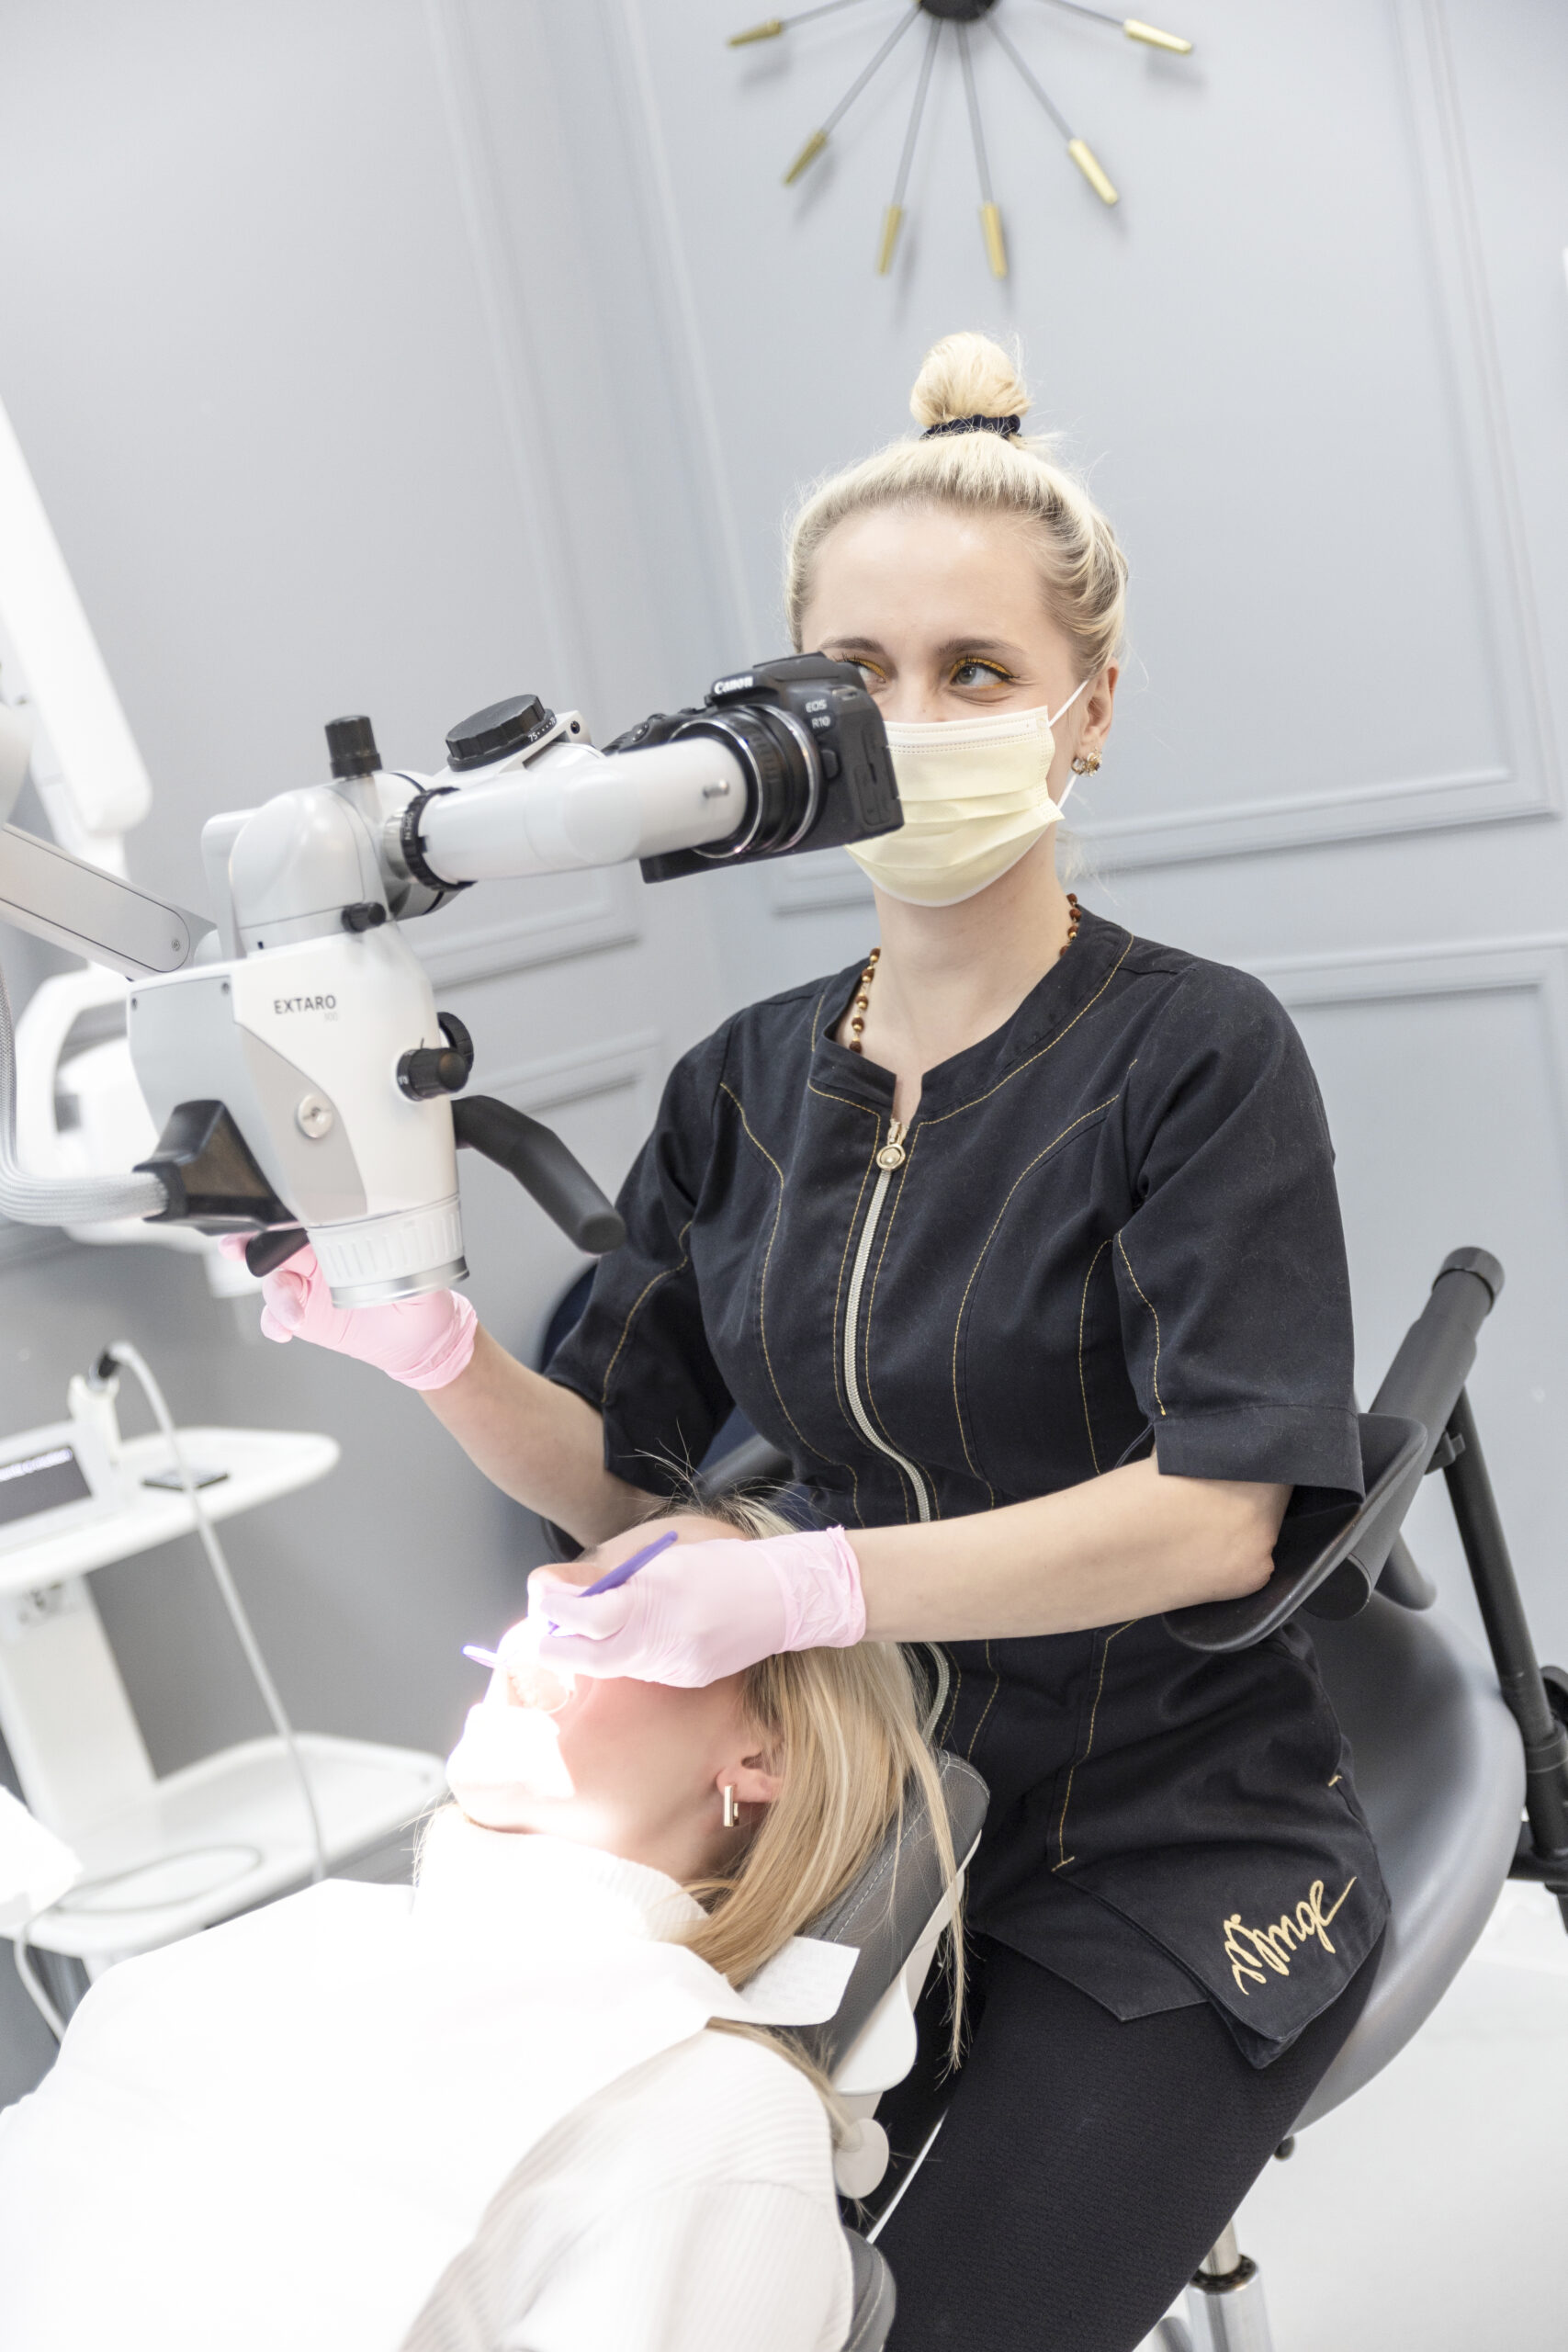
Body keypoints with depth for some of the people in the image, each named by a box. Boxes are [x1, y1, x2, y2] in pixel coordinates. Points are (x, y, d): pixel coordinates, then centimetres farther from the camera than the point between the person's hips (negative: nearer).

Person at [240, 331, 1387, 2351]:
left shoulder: (1194, 1052, -12)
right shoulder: (745, 1086, 3)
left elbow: (1215, 1512, -21)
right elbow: (621, 1481, 6)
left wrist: (808, 1586, -28)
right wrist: (439, 1356, -13)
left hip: (1168, 1857, -4)